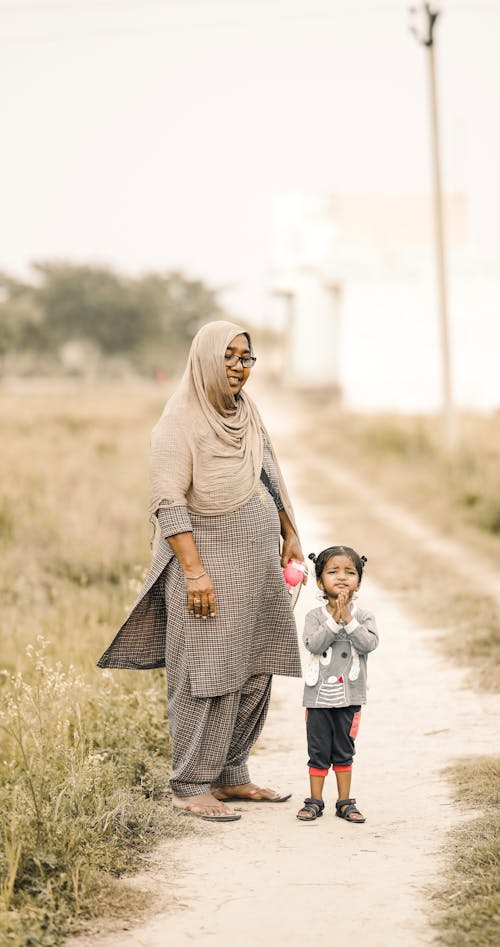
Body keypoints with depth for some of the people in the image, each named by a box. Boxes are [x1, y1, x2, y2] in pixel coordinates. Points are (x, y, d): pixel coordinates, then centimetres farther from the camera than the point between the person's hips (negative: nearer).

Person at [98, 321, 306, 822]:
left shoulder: (247, 413, 11)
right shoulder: (179, 423, -12)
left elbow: (271, 477, 22)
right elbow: (169, 504, -17)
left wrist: (290, 535, 21)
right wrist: (195, 569, -23)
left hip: (257, 563, 8)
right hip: (209, 558, -7)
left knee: (253, 673, 9)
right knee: (206, 677, -6)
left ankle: (230, 775, 19)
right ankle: (190, 787, 0)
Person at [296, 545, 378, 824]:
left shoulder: (364, 616, 1)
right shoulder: (315, 616, -2)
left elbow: (369, 643, -15)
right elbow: (314, 644, -18)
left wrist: (348, 620, -19)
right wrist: (335, 619, -22)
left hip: (349, 696, 1)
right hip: (319, 695, -1)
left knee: (344, 751, 10)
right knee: (318, 751, 6)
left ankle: (345, 801, 18)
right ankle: (315, 801, 15)